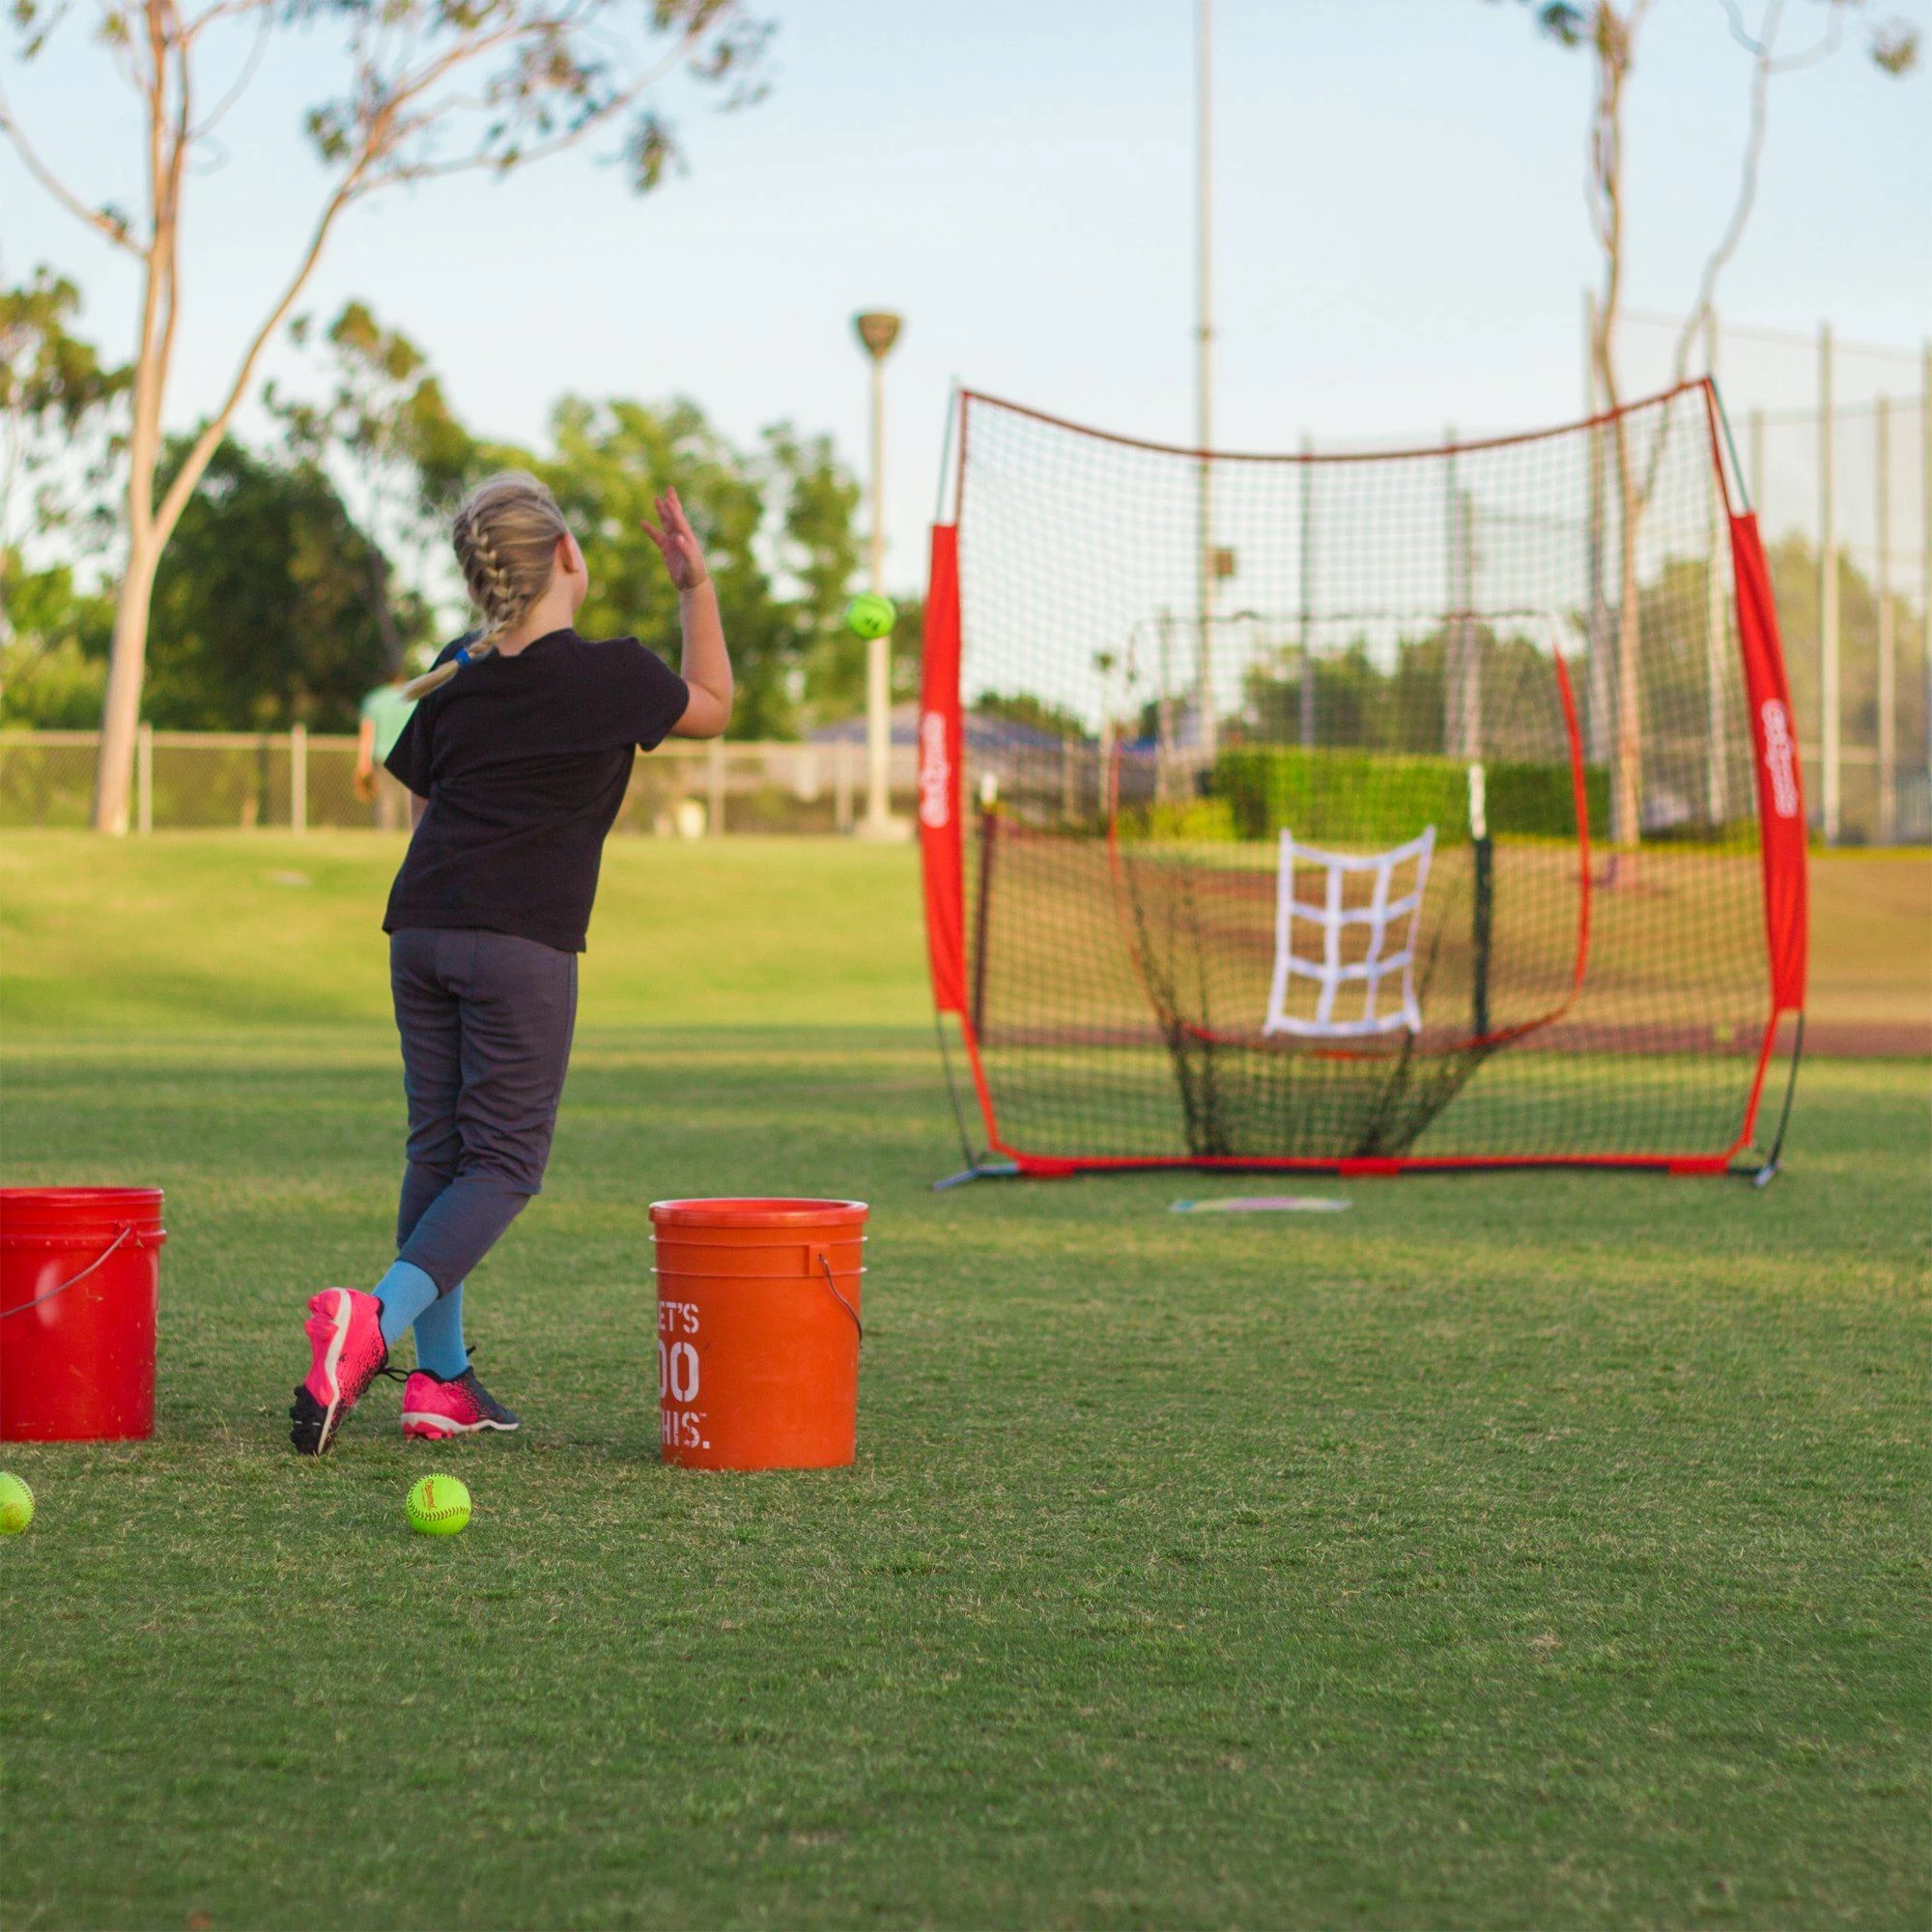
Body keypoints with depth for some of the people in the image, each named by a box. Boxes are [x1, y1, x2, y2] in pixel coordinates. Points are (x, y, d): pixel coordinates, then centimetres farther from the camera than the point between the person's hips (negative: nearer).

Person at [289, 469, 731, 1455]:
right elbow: (712, 708, 15)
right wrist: (696, 585, 21)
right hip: (522, 943, -5)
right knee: (502, 1162, -2)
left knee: (438, 1150, 11)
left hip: (422, 928, 6)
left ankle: (441, 1379, 11)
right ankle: (376, 1319, -24)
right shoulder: (611, 674, -4)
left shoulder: (458, 673, 9)